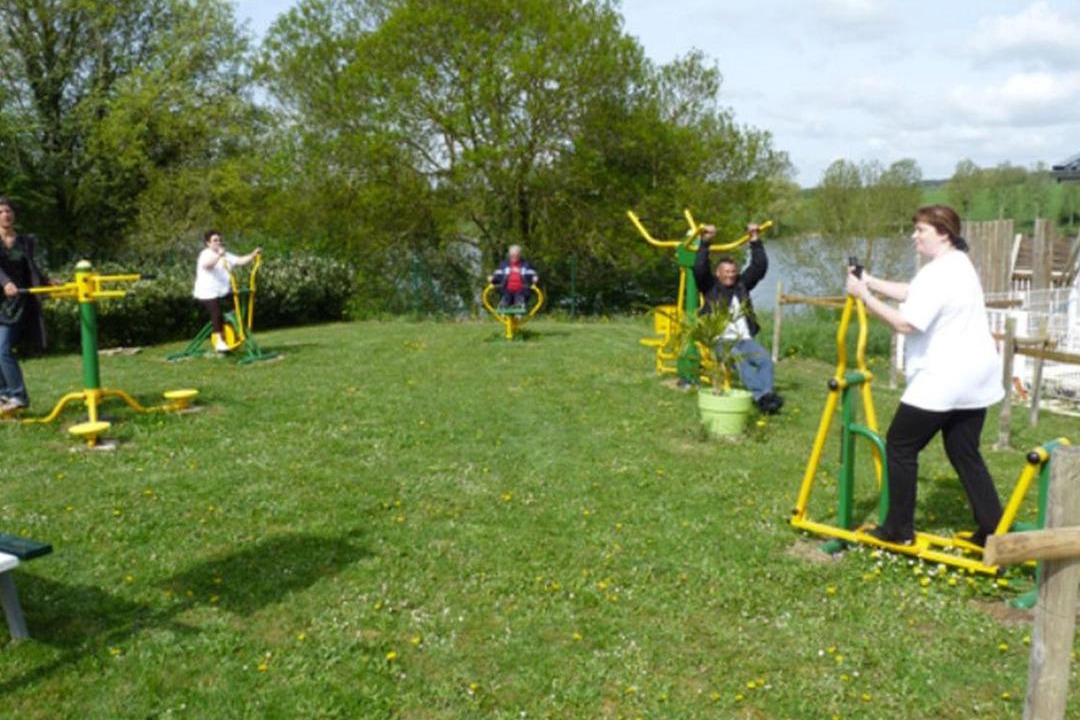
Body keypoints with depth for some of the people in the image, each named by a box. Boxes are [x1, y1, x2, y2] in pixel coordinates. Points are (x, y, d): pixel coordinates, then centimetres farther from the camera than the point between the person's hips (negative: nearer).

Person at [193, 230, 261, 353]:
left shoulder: (226, 255, 11)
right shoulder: (206, 254, -10)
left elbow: (240, 260, 0)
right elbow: (207, 265, -33)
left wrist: (253, 255, -16)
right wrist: (218, 255, -49)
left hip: (224, 291, 7)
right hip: (207, 293, -7)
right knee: (217, 313, -22)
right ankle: (219, 341, -15)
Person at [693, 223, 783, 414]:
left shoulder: (742, 284, 24)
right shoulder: (710, 286, 13)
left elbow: (760, 267, 18)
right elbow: (699, 268, -3)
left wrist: (755, 241, 12)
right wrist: (705, 243, -6)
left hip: (745, 339, 4)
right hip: (721, 341, -4)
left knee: (765, 359, -26)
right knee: (740, 360, -34)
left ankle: (766, 395, -38)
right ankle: (761, 396, -44)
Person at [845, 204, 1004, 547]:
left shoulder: (938, 272, -18)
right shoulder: (960, 263, 15)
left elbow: (906, 322, -24)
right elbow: (913, 294, 19)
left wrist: (865, 295, -16)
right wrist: (871, 281, 10)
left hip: (943, 380, -10)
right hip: (972, 376, 10)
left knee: (900, 445, 3)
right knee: (965, 454, 15)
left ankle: (899, 529, 9)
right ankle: (993, 530, 14)